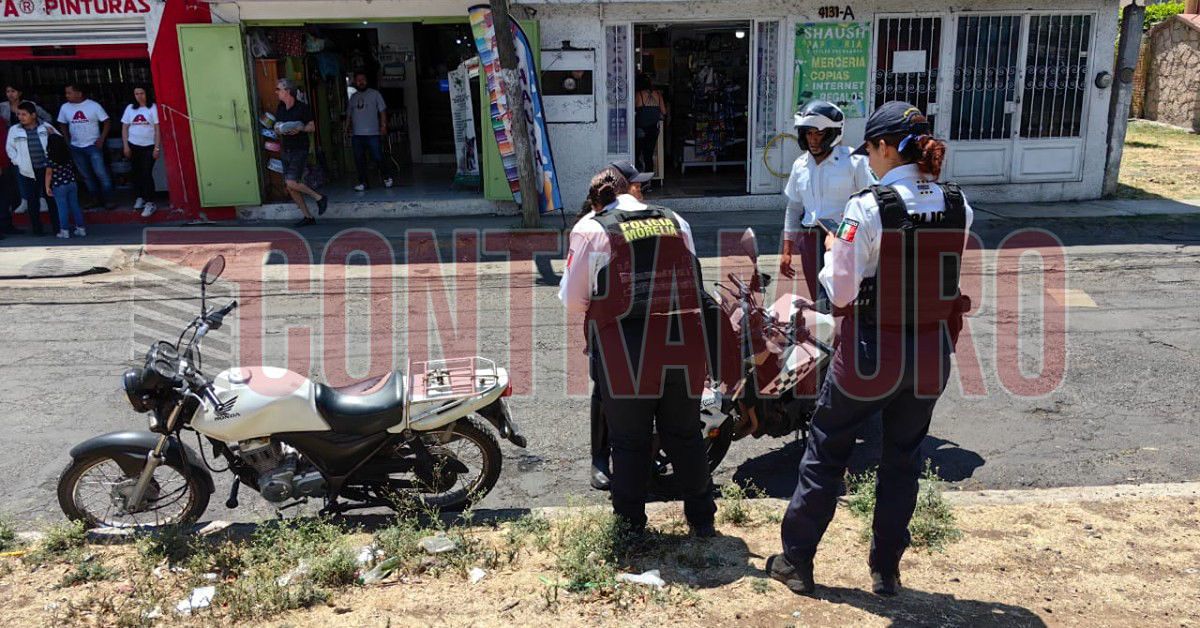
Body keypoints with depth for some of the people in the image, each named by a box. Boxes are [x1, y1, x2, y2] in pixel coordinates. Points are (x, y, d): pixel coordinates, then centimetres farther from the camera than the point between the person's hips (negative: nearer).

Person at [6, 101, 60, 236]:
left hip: (46, 168, -1)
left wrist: (52, 134, -10)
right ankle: (37, 228, 13)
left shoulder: (45, 127, 3)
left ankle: (57, 227, 10)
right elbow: (9, 147, 12)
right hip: (27, 171, 1)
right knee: (32, 200, 5)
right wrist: (17, 161, 1)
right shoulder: (14, 130, 4)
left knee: (51, 198, 4)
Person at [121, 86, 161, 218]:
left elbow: (157, 129, -7)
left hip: (149, 146, -4)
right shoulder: (130, 108, 5)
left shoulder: (153, 107, -6)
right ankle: (140, 197, 24)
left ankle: (150, 203, -4)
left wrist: (157, 148, -11)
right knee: (137, 172, 10)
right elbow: (124, 128, 8)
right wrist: (126, 146, 2)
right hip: (133, 146, 4)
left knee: (147, 174, -8)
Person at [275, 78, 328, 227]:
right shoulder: (280, 108, 11)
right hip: (286, 151, 7)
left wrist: (300, 129, -22)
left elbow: (312, 127, -4)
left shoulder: (302, 107, -7)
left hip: (300, 150, -7)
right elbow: (277, 125, 20)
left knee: (292, 182, -19)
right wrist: (279, 129, -4)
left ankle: (320, 198, 1)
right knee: (290, 188, 4)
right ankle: (308, 217, 12)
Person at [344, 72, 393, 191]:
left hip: (372, 133, -4)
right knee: (359, 160, 3)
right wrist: (347, 127, 6)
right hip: (356, 134, 4)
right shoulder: (353, 97, 18)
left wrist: (383, 125, -9)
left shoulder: (374, 94, 6)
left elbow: (382, 111, 2)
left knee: (378, 158, -6)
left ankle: (387, 178, 13)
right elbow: (349, 114, 21)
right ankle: (362, 182, 9)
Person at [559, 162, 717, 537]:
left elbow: (572, 300, 0)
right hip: (682, 350, 3)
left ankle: (631, 523, 25)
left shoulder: (591, 230, -4)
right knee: (685, 437, 18)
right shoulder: (677, 223, 7)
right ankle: (702, 519, 30)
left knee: (629, 442, 12)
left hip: (626, 357, -3)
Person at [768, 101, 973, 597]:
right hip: (931, 356, 5)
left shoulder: (868, 208, -18)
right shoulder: (958, 206, -2)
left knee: (826, 453, 13)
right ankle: (886, 570, 31)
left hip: (871, 355, -4)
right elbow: (952, 278, 8)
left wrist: (833, 252, 2)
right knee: (903, 461, 18)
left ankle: (796, 561, 24)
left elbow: (840, 291, -15)